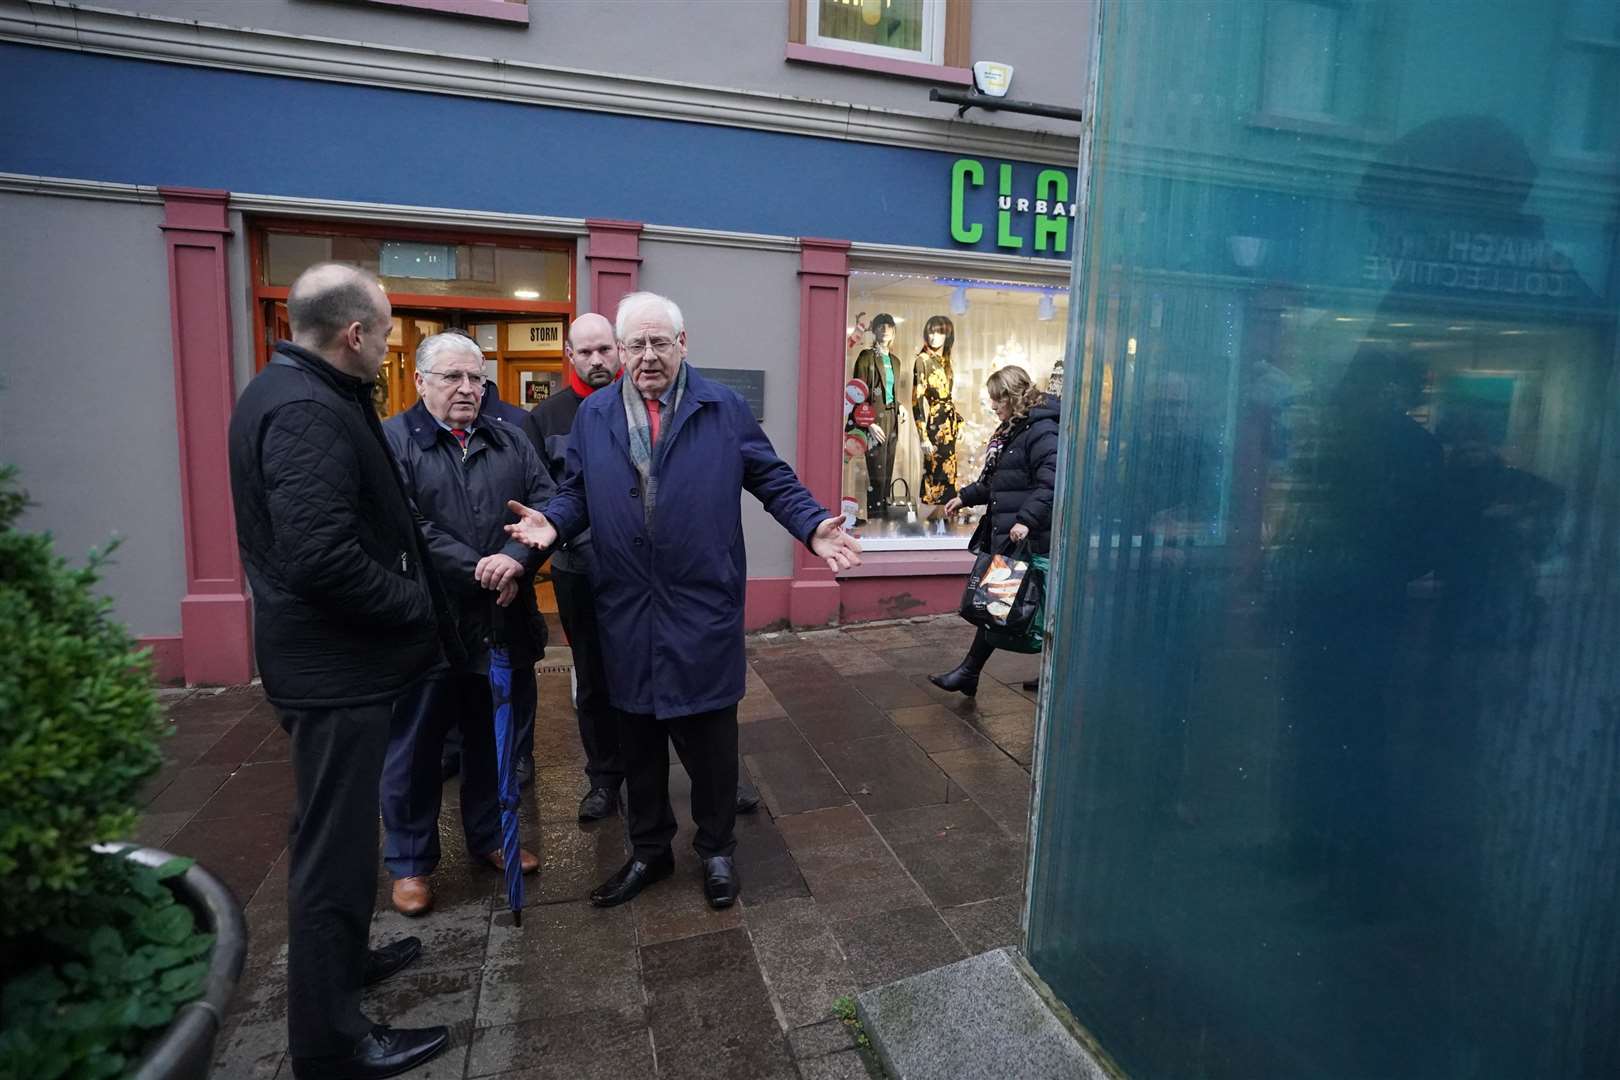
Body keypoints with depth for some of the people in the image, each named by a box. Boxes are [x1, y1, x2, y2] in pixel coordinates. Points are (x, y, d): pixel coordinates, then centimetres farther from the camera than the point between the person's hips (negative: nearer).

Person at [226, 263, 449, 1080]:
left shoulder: (292, 392, 10)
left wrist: (407, 595, 10)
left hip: (329, 654, 11)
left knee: (338, 830, 24)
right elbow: (324, 558, -31)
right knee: (334, 842, 3)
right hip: (335, 664, -10)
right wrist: (417, 603, -17)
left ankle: (339, 960, 44)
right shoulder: (307, 410, -23)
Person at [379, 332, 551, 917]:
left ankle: (490, 835, 38)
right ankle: (410, 862, 29)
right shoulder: (392, 441, -4)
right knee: (416, 745, 10)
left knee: (496, 737, 17)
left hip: (505, 621, 4)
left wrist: (517, 559, -19)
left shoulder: (510, 439, 10)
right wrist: (478, 570, -20)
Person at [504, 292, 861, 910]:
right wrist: (552, 522, -10)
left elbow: (774, 481, 1)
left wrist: (814, 528, -14)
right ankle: (649, 853, 36)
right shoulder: (592, 416, 9)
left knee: (709, 739, 9)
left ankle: (716, 851, 32)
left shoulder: (726, 410, 2)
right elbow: (576, 492, 11)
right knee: (638, 743, 15)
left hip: (704, 611, -2)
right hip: (625, 613, 3)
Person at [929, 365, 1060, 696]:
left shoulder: (1042, 431, -13)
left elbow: (1051, 483, -23)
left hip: (1024, 536, -10)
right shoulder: (1011, 429, 18)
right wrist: (965, 497, 21)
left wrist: (1027, 519, -30)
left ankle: (969, 672, 6)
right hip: (1002, 531, 10)